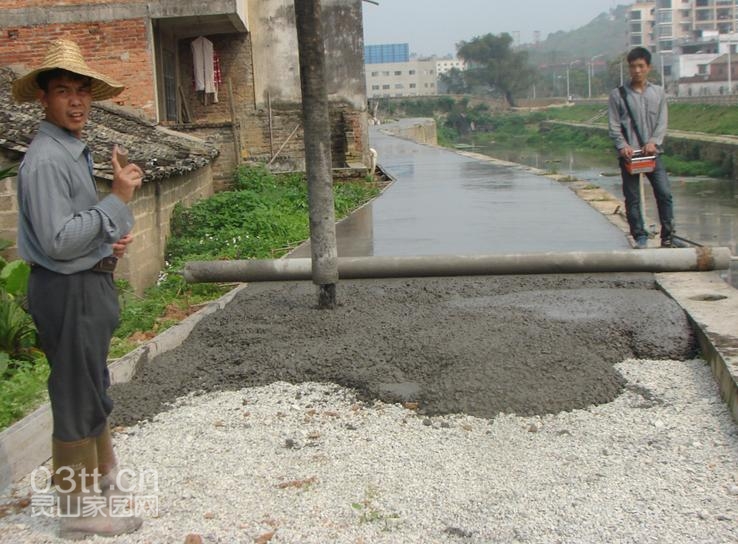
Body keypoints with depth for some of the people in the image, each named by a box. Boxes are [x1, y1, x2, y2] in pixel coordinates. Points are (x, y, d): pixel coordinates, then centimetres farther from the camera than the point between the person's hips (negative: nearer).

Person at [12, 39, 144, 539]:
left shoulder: (76, 151, 11)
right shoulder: (46, 160, -20)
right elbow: (58, 241, -26)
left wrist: (116, 236, 3)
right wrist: (118, 201, -24)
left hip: (90, 282, 10)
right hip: (67, 290, -10)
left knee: (94, 386, 23)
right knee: (76, 396, 2)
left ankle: (105, 474, 41)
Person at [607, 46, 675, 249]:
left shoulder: (658, 92, 9)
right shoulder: (618, 94, 3)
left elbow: (662, 122, 5)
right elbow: (613, 125, 0)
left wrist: (654, 142, -12)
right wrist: (623, 146, -15)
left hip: (652, 152, 1)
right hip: (628, 154, -1)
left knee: (664, 193, -7)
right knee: (632, 198, 1)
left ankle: (668, 235, 3)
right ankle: (640, 236, 11)